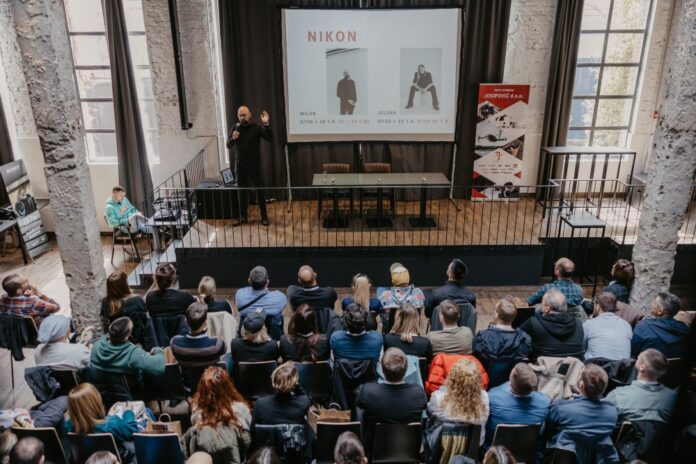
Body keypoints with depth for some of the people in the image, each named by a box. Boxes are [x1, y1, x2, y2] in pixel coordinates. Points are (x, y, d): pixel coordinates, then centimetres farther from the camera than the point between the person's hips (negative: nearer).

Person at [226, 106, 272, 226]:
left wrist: (266, 124, -32)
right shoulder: (235, 128, 4)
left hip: (254, 166, -3)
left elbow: (270, 138, -18)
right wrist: (233, 138, -16)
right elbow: (228, 145, 5)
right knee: (241, 191, 11)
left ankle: (264, 216, 12)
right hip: (239, 166, 4)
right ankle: (242, 216, 21)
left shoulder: (256, 127, -7)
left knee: (259, 190, 1)